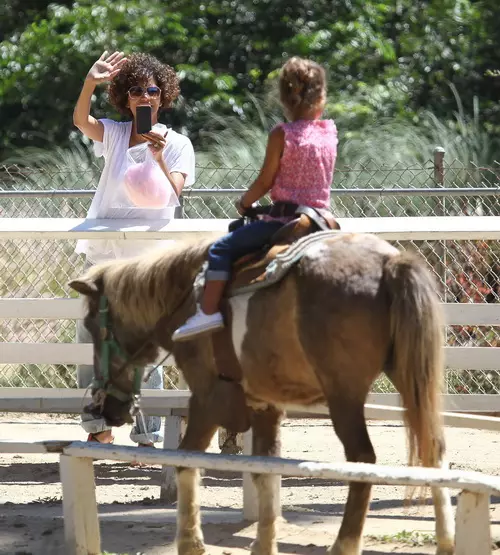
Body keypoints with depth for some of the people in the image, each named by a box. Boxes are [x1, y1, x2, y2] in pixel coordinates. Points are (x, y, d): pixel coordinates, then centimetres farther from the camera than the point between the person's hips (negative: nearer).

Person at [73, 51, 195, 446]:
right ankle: (99, 427, 18)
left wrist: (159, 158, -32)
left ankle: (147, 436, -2)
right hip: (102, 253, 3)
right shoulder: (113, 133, 6)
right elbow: (80, 120, -14)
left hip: (147, 256, -3)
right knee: (90, 340, 5)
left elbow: (173, 192, -15)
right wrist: (90, 83, -30)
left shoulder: (177, 144, 0)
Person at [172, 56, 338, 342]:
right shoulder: (330, 133, 5)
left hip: (284, 216, -6)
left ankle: (208, 311, -13)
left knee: (222, 249, -2)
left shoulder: (282, 135, -9)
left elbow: (265, 182, -5)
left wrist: (244, 204, 11)